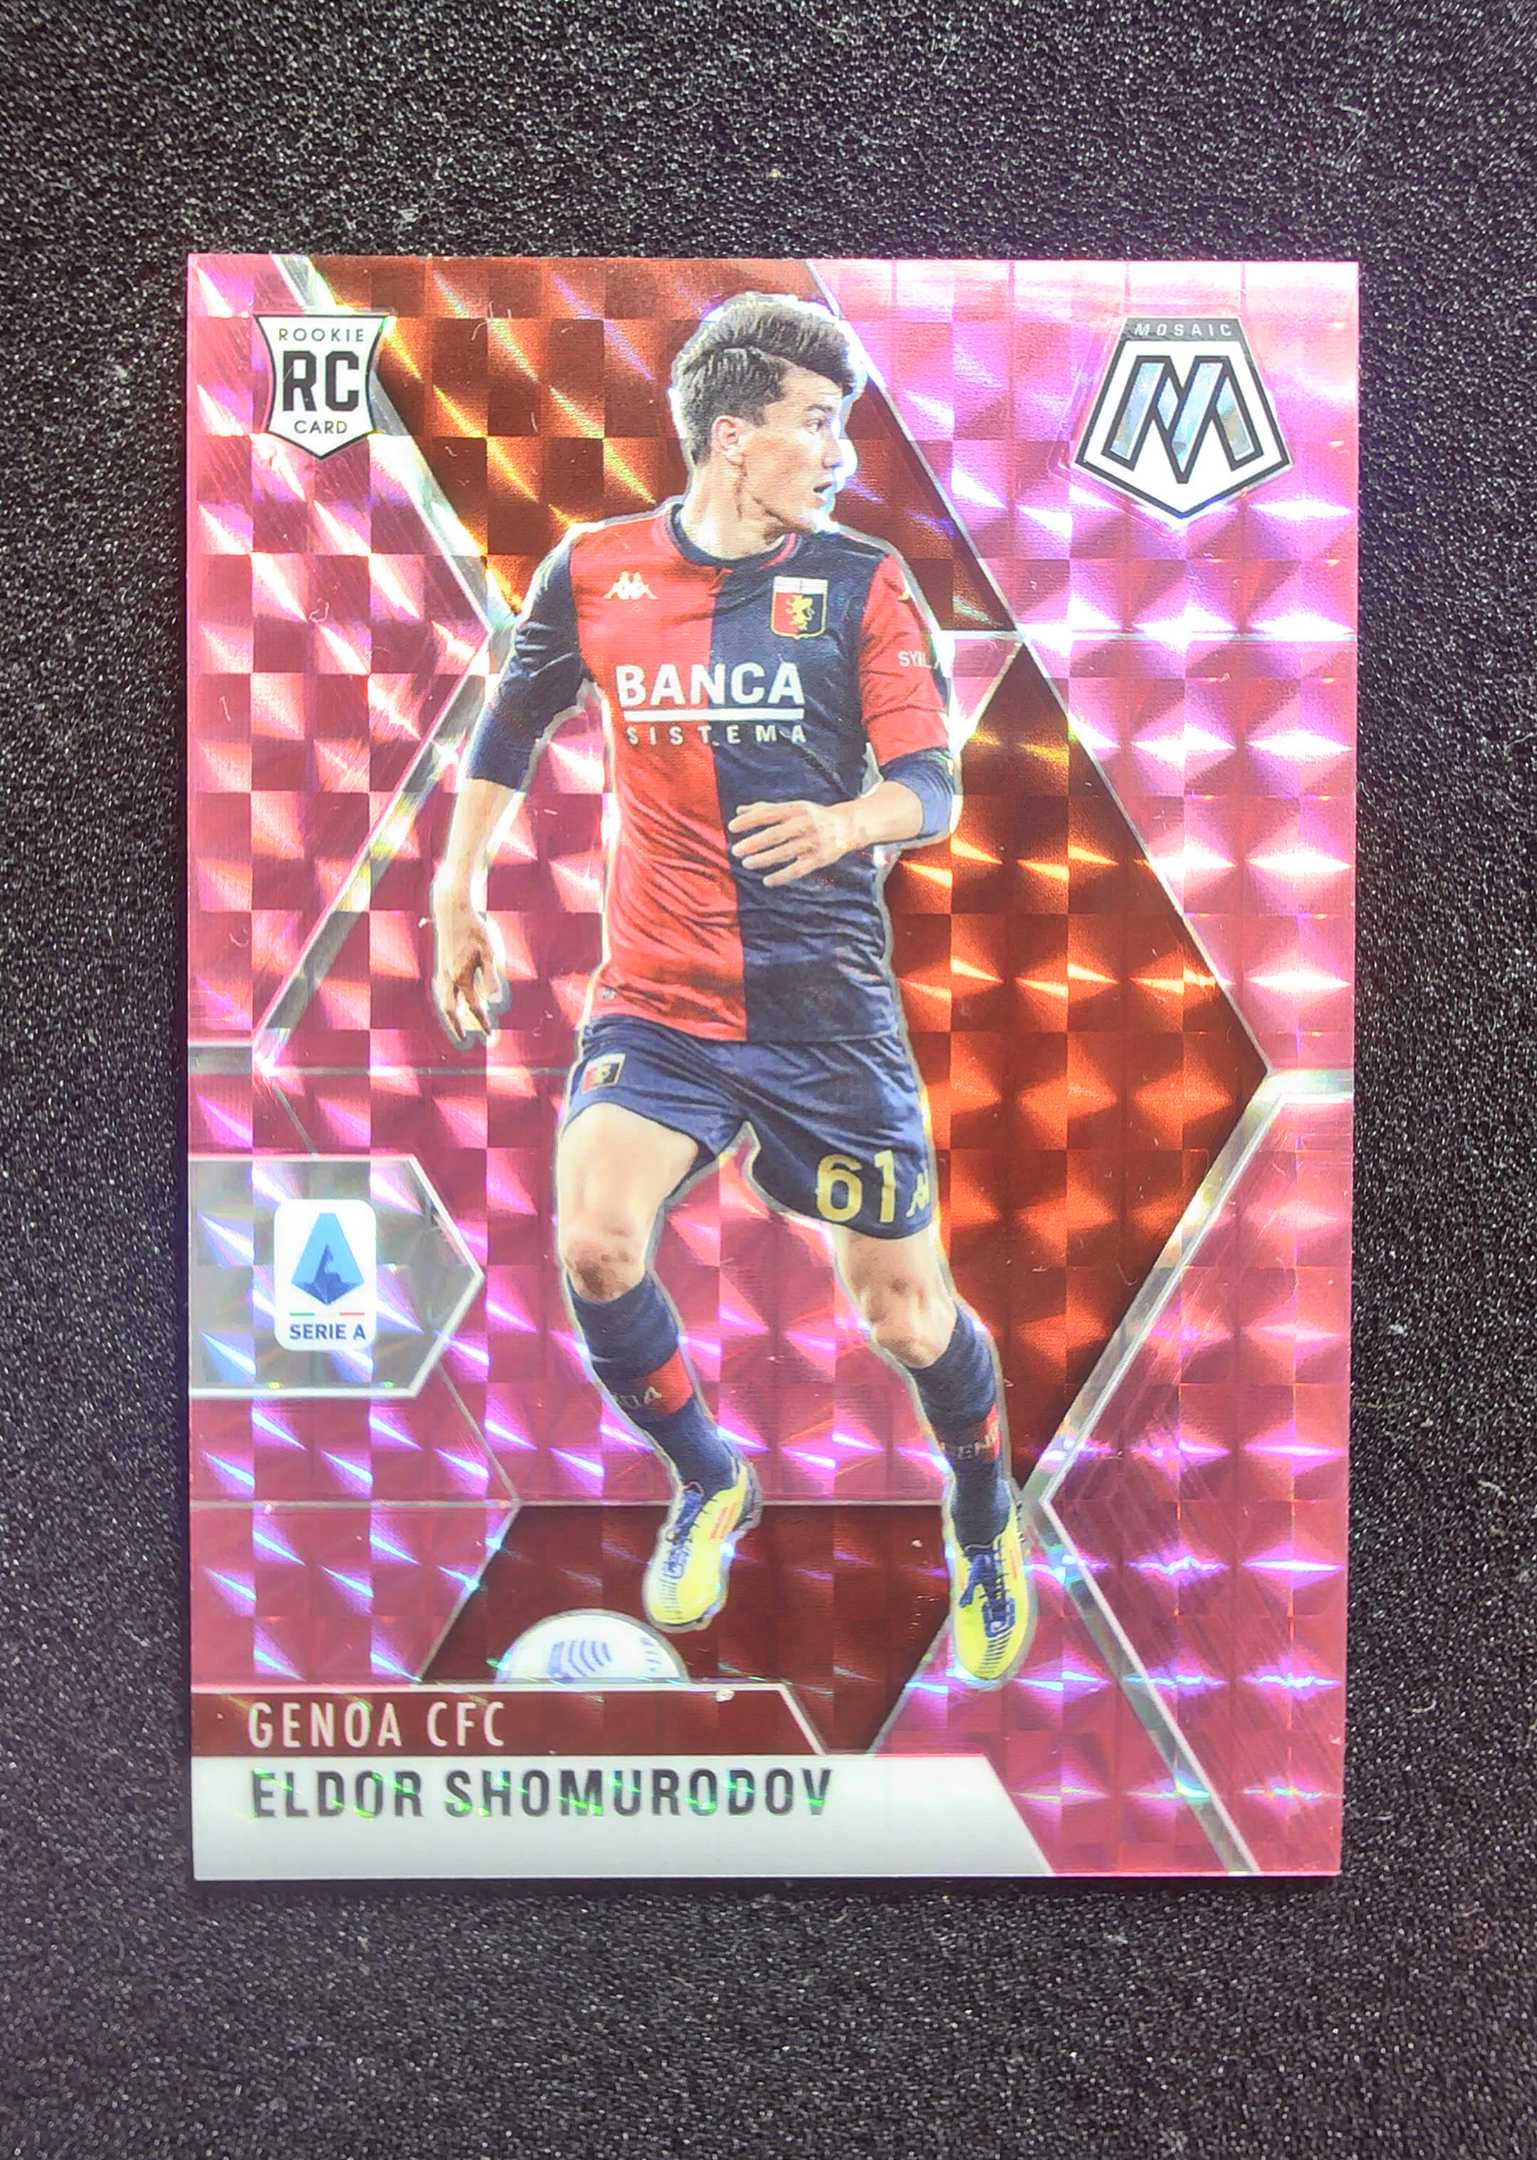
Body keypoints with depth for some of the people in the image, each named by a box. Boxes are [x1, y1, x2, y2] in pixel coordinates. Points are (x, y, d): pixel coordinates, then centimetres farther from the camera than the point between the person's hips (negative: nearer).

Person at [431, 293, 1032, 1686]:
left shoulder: (862, 579, -1)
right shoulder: (596, 569, 3)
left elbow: (932, 784, -6)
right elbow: (512, 725, 18)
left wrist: (846, 821, -29)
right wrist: (459, 890, 20)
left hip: (828, 1005, -1)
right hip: (655, 999, 1)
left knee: (907, 1316, 4)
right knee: (595, 1246, -20)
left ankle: (985, 1522, 38)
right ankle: (711, 1485, 13)